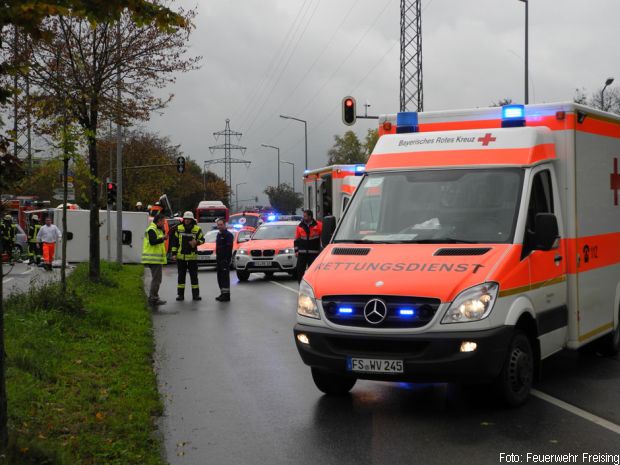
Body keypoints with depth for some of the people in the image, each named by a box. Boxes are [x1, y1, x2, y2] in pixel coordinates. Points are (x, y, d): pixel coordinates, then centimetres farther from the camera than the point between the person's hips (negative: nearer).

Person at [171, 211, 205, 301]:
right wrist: (174, 253, 1)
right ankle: (180, 294, 11)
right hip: (181, 256, 1)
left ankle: (196, 294, 9)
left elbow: (202, 239, 4)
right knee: (181, 276, 6)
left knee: (194, 276, 3)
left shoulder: (197, 229, -3)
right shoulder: (179, 229, 1)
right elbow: (174, 241, 6)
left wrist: (197, 242, -18)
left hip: (192, 256, -1)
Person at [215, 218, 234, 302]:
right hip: (219, 259, 9)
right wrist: (217, 257, 18)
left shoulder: (228, 234, -10)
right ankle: (222, 294, 20)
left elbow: (228, 247, -17)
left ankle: (226, 295, -9)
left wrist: (226, 259, -23)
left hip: (225, 259, -9)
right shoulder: (219, 234, 19)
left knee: (225, 277, -10)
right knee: (220, 277, 12)